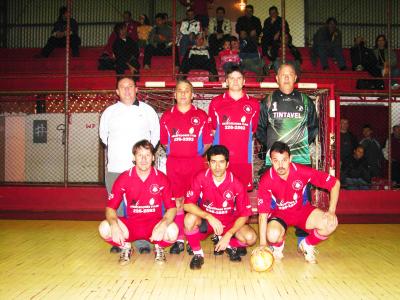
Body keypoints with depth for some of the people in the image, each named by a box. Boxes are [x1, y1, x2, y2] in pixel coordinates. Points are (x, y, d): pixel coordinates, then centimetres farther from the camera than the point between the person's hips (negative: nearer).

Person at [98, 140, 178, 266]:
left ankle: (159, 247, 5)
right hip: (130, 225, 1)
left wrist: (163, 224, -28)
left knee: (172, 231, -33)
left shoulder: (161, 178, -7)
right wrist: (114, 225, -27)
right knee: (104, 228, -27)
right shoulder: (123, 178, -6)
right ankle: (126, 247, 7)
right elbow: (110, 207, -5)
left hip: (154, 225, -1)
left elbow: (172, 208, -6)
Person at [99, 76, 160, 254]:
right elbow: (103, 135, 22)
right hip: (115, 167, 2)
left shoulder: (147, 110, 9)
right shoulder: (109, 112, 11)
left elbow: (156, 133, 17)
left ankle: (142, 242, 5)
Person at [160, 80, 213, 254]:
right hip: (173, 164, 1)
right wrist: (175, 154, 6)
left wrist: (196, 154, 1)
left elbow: (208, 142, 6)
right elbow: (164, 142, 12)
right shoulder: (167, 117, 8)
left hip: (195, 163, -1)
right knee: (177, 201, 4)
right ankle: (179, 240, 14)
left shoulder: (201, 116, 4)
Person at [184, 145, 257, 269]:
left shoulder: (236, 184, -18)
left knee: (250, 237, -25)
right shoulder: (200, 178, -17)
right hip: (206, 220, 0)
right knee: (190, 219, -32)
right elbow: (187, 204, -19)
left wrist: (228, 235, -23)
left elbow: (244, 215, -12)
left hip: (229, 222, 0)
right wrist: (209, 217, -31)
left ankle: (229, 244, 9)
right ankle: (198, 253, -7)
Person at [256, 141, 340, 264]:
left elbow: (335, 183, -12)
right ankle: (278, 247, 7)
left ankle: (306, 245, 8)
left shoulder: (302, 171, -22)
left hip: (302, 210, 2)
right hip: (279, 213, -2)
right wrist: (263, 244, -26)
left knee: (330, 224, -23)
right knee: (273, 235, -34)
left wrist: (331, 211, -21)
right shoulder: (266, 181, -24)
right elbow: (263, 213, -22)